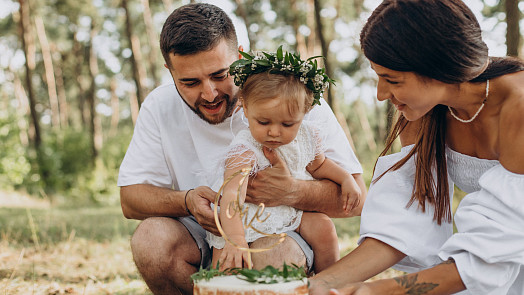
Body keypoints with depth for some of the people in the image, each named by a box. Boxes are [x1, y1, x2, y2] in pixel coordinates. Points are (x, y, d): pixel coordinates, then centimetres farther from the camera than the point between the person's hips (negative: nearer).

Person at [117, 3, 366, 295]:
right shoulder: (160, 107, -4)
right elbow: (131, 199, -3)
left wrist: (293, 192, -36)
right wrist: (187, 201, -25)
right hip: (204, 233, 3)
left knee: (271, 256, -36)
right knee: (150, 238, -28)